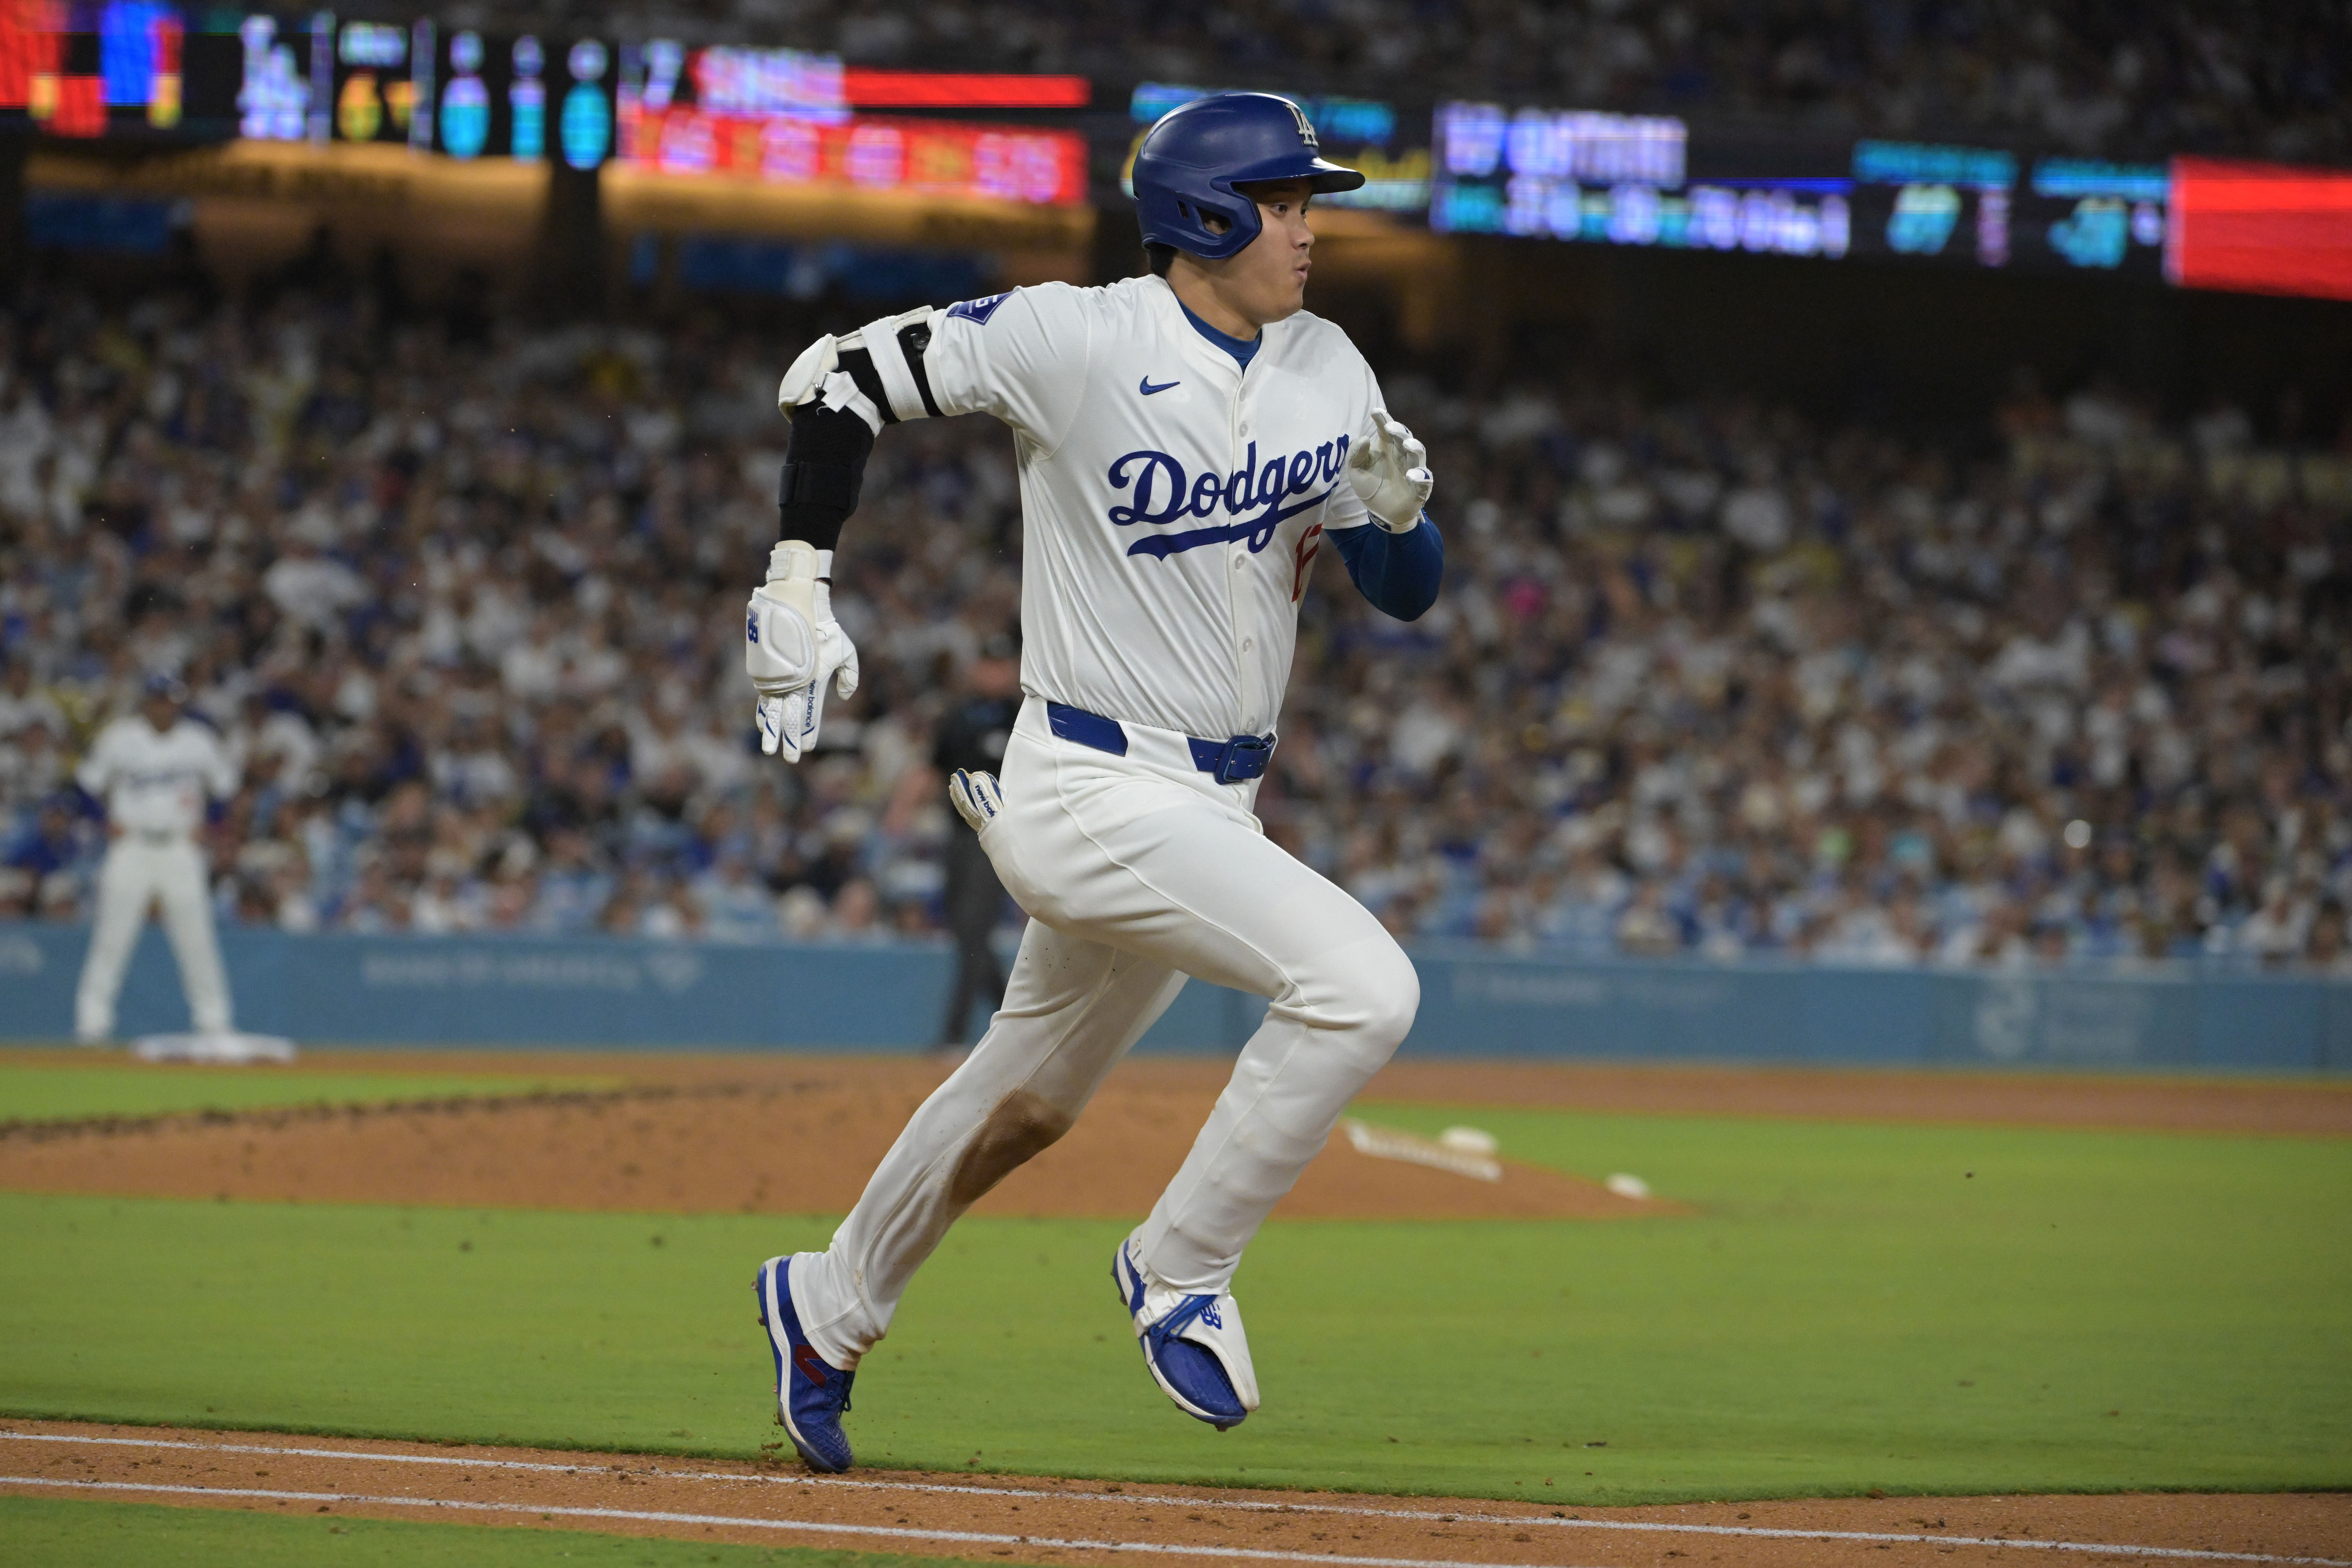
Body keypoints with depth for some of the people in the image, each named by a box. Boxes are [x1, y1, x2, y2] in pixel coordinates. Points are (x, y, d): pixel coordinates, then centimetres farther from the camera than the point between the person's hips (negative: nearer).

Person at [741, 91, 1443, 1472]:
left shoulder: (1328, 374, 3)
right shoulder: (1074, 340, -15)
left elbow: (1410, 594, 6)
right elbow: (840, 378, -7)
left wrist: (1397, 507, -17)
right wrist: (799, 594, -12)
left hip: (1212, 809, 8)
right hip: (1094, 793, -8)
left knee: (1033, 1098, 23)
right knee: (1363, 985, -24)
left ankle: (831, 1306, 44)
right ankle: (1182, 1274, -7)